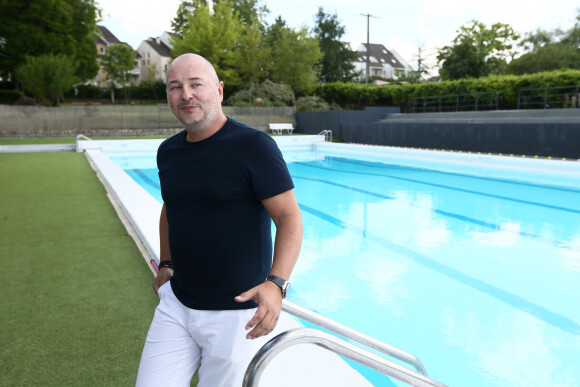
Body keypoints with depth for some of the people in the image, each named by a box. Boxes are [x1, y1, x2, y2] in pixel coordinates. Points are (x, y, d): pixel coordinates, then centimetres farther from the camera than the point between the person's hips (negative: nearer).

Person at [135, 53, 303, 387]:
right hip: (175, 304, 6)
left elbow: (290, 217, -16)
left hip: (234, 312, -5)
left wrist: (276, 283, -28)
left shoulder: (255, 146, -14)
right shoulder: (168, 152, 7)